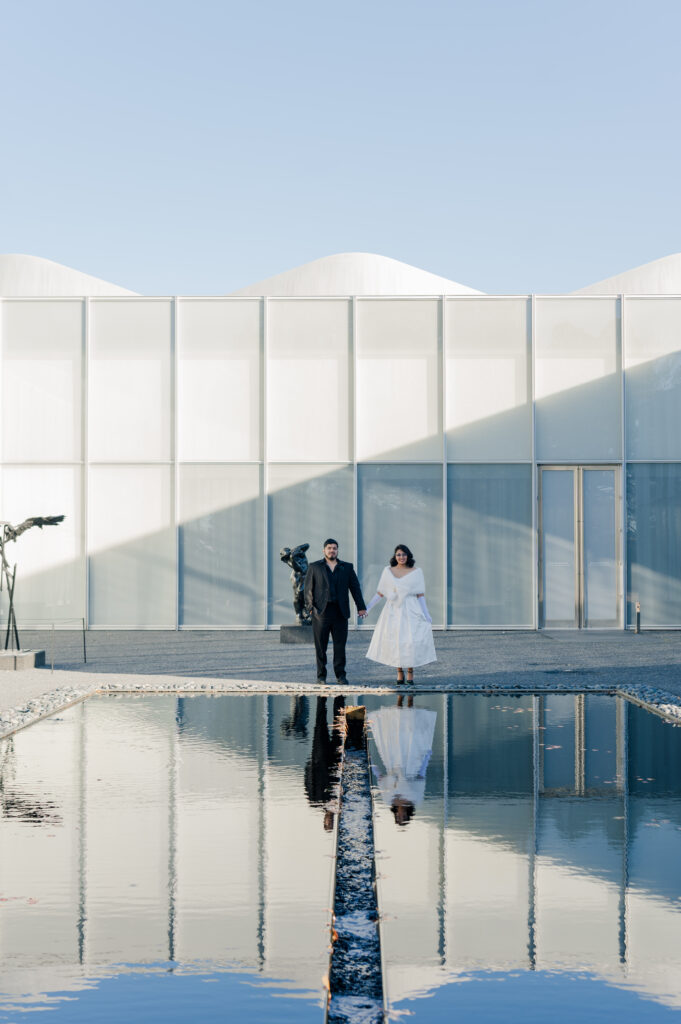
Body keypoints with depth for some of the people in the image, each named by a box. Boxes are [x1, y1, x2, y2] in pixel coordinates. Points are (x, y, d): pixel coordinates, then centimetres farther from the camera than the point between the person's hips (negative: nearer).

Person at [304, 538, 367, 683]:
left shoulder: (347, 567, 13)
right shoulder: (315, 567, 9)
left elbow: (355, 587, 10)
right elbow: (308, 588, 5)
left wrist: (361, 607, 0)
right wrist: (310, 607, -6)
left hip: (340, 612, 1)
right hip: (321, 611, -1)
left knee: (340, 645, 0)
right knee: (320, 646, 0)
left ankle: (340, 674, 7)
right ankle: (321, 675, 7)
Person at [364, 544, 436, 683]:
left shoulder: (416, 572, 3)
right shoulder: (388, 571, 7)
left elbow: (420, 595, 2)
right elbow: (380, 593, 10)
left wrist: (426, 614, -5)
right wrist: (367, 608, 5)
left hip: (410, 611, -2)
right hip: (393, 611, 2)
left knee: (411, 641, -9)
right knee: (394, 641, -2)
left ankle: (410, 673, 1)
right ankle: (399, 673, 8)